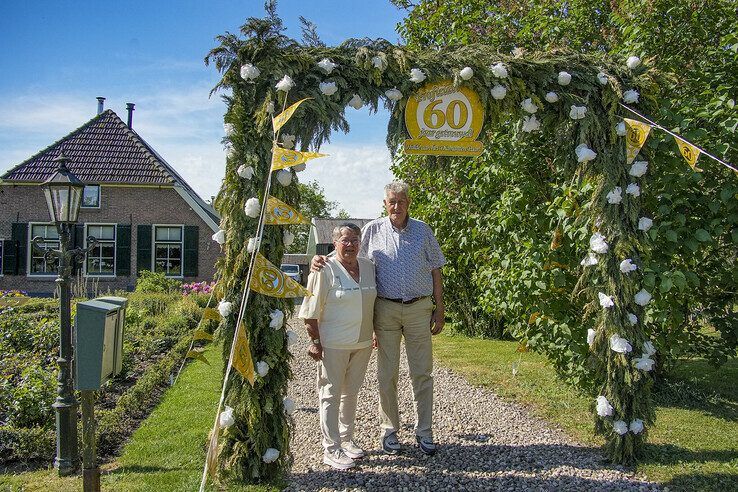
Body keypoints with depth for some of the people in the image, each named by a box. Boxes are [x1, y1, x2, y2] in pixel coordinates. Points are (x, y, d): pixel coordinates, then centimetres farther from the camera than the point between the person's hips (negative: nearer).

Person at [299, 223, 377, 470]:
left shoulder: (369, 267, 7)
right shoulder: (325, 270, -12)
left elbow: (375, 303, 17)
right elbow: (311, 311, -11)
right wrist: (315, 342, -13)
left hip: (362, 343, 6)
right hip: (333, 345, -6)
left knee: (351, 393, 16)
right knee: (331, 394, 2)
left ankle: (346, 439, 31)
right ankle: (331, 449, 11)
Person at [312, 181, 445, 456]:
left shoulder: (422, 230, 5)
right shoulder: (373, 230, 3)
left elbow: (435, 271, 8)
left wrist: (439, 309, 5)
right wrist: (320, 260, -11)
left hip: (419, 308, 1)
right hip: (386, 308, 0)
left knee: (422, 372, 6)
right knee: (387, 374, 6)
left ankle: (424, 431, 18)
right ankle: (389, 431, 20)